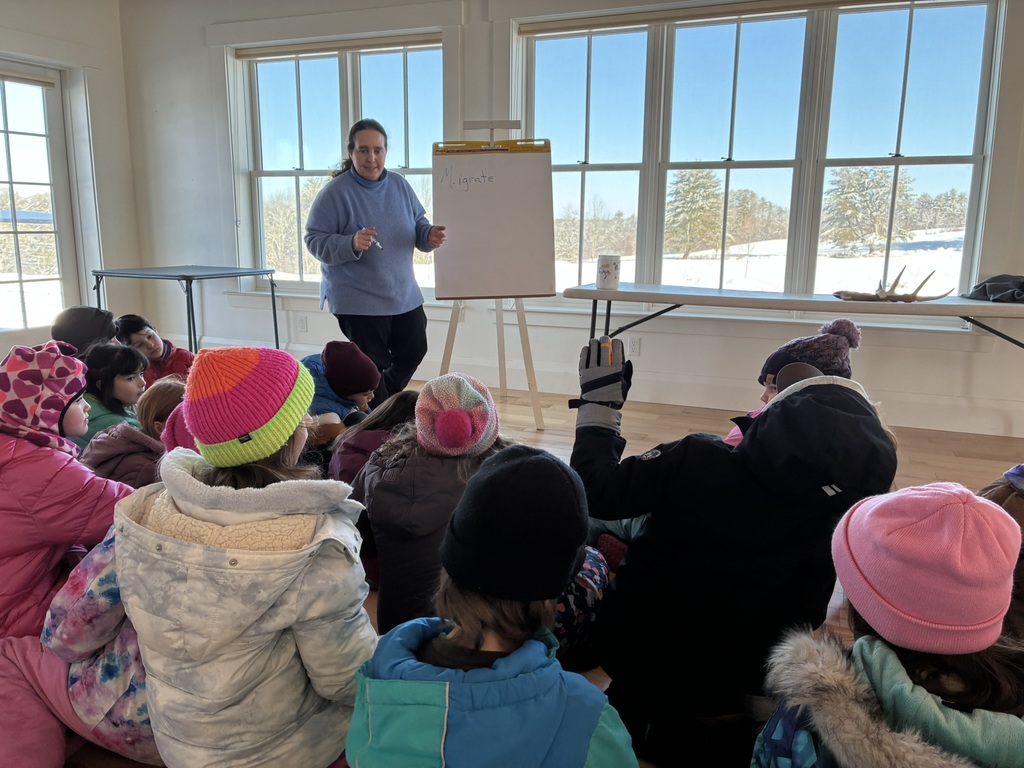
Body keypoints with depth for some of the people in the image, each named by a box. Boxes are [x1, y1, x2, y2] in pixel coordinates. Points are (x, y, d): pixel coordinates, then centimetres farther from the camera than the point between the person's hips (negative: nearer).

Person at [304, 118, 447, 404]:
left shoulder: (400, 185, 4)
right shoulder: (335, 192, -13)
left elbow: (418, 225, 13)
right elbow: (315, 240, -14)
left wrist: (430, 235, -11)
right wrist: (352, 244, -32)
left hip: (405, 295, 7)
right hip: (358, 300, -6)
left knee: (412, 353, 18)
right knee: (373, 368, 0)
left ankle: (385, 403, 43)